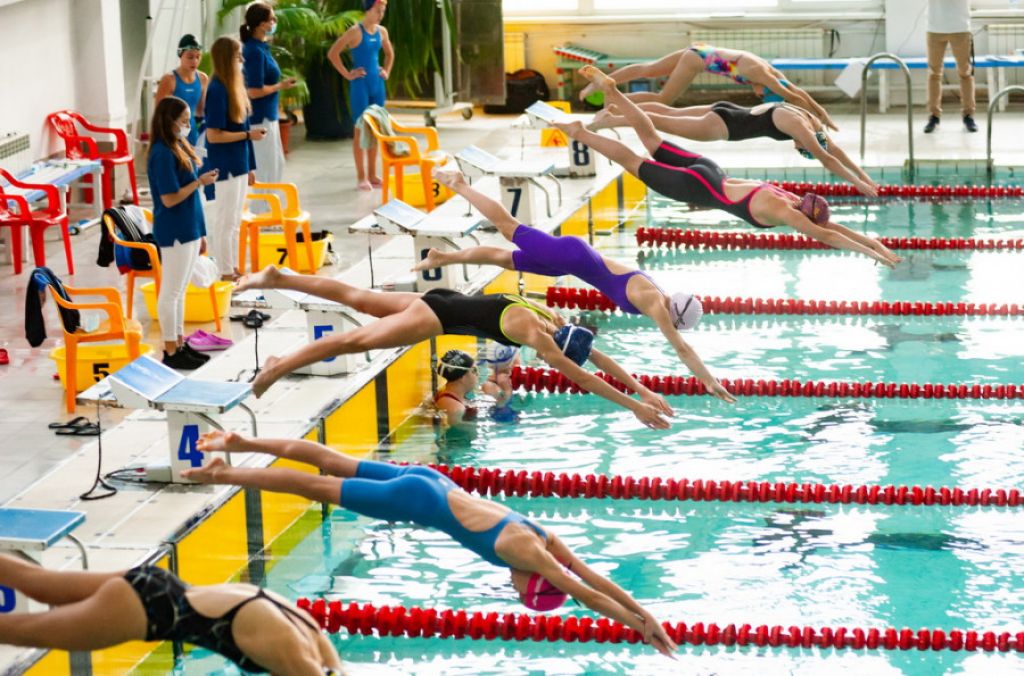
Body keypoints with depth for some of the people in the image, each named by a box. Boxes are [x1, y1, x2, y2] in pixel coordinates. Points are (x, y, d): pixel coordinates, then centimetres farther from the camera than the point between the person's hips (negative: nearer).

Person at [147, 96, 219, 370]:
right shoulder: (162, 154, -18)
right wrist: (200, 181, -15)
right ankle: (171, 352, 5)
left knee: (179, 292, 16)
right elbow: (170, 199, -21)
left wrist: (200, 233, 18)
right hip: (174, 232, -9)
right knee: (171, 293, -1)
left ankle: (180, 344, 24)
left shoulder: (179, 148, 10)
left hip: (188, 230, 9)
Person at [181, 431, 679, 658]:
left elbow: (597, 578, 2)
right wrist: (641, 626, -24)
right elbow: (585, 594, -26)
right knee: (319, 488, 0)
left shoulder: (545, 542, -4)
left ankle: (242, 444, 25)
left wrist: (646, 615, 0)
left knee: (333, 465, 15)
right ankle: (221, 475, 8)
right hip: (416, 499, -7)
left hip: (431, 482, 7)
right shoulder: (525, 552, -24)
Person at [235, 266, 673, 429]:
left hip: (440, 301, 8)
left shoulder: (555, 321, -1)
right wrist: (632, 405, -28)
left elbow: (598, 357, 7)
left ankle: (277, 278, 22)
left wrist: (644, 390, 3)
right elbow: (578, 375, -28)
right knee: (358, 340, -7)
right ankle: (281, 366, -6)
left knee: (357, 300, 15)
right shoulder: (534, 332, -24)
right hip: (436, 315, -8)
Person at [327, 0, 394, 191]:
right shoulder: (356, 31, -12)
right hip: (360, 85, -7)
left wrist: (386, 72, 13)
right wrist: (347, 74, -12)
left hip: (377, 84, 7)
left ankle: (372, 175, 17)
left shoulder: (381, 31, 8)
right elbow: (332, 53, -15)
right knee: (361, 130, -3)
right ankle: (361, 177, 1)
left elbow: (390, 54, 26)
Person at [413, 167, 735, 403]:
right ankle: (460, 185, 13)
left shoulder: (661, 300, 2)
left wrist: (708, 378, 15)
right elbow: (681, 347, -26)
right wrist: (708, 380, -26)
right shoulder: (655, 305, -22)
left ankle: (441, 257, 24)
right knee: (510, 230, 3)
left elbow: (680, 344, 18)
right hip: (574, 256, -6)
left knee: (505, 258, 14)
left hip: (574, 262, 6)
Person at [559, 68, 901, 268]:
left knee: (653, 143, 19)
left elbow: (835, 227, 6)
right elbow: (825, 237, -31)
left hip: (709, 174, 7)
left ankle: (612, 92, 24)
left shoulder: (797, 204, -2)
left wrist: (877, 243, 0)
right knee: (636, 163, 5)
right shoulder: (784, 213, -25)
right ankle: (580, 133, 13)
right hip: (700, 188, -7)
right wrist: (871, 253, -30)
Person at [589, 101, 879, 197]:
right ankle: (609, 120, 1)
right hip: (725, 125, -9)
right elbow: (826, 158, -23)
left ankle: (615, 109, 21)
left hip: (727, 112, 9)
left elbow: (835, 149, 13)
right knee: (662, 122, -4)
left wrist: (862, 173, 12)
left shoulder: (810, 121, 4)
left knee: (670, 112, 15)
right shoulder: (799, 127, -21)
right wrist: (857, 182, -20)